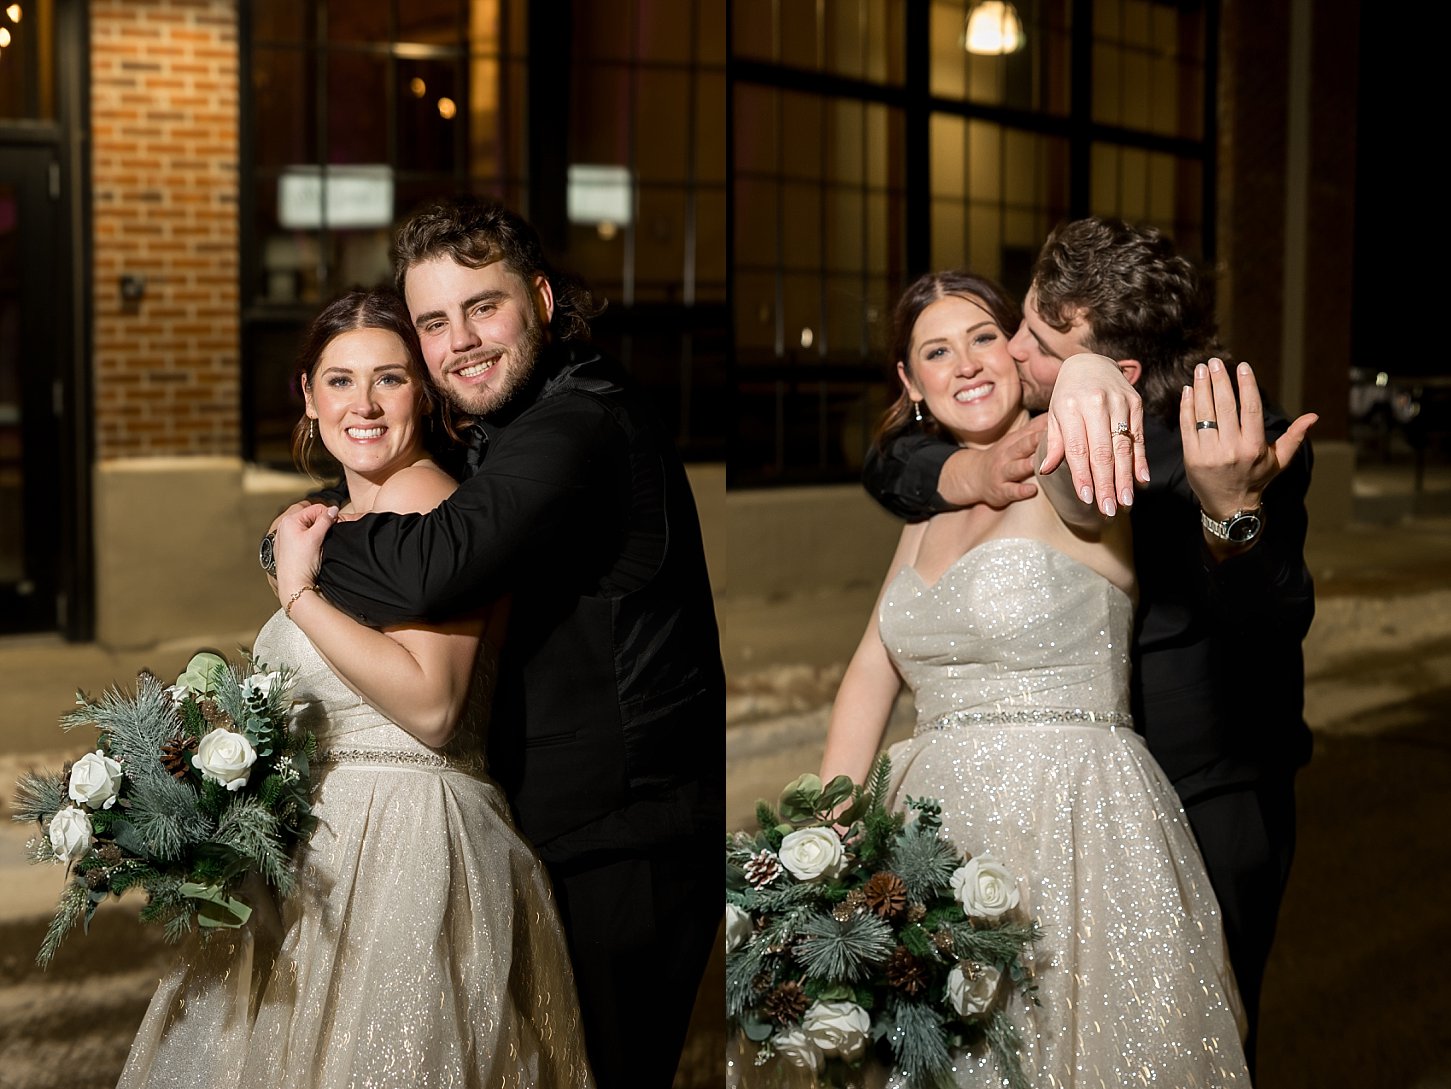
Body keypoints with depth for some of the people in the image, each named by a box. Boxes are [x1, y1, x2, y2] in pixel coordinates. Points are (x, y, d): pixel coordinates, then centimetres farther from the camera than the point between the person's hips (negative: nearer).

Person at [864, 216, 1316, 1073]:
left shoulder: (1240, 444, -21)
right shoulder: (1040, 416, -6)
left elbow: (1271, 631, -31)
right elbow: (890, 468, -4)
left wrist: (1234, 511, -52)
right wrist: (975, 473, -25)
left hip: (1207, 808, -5)